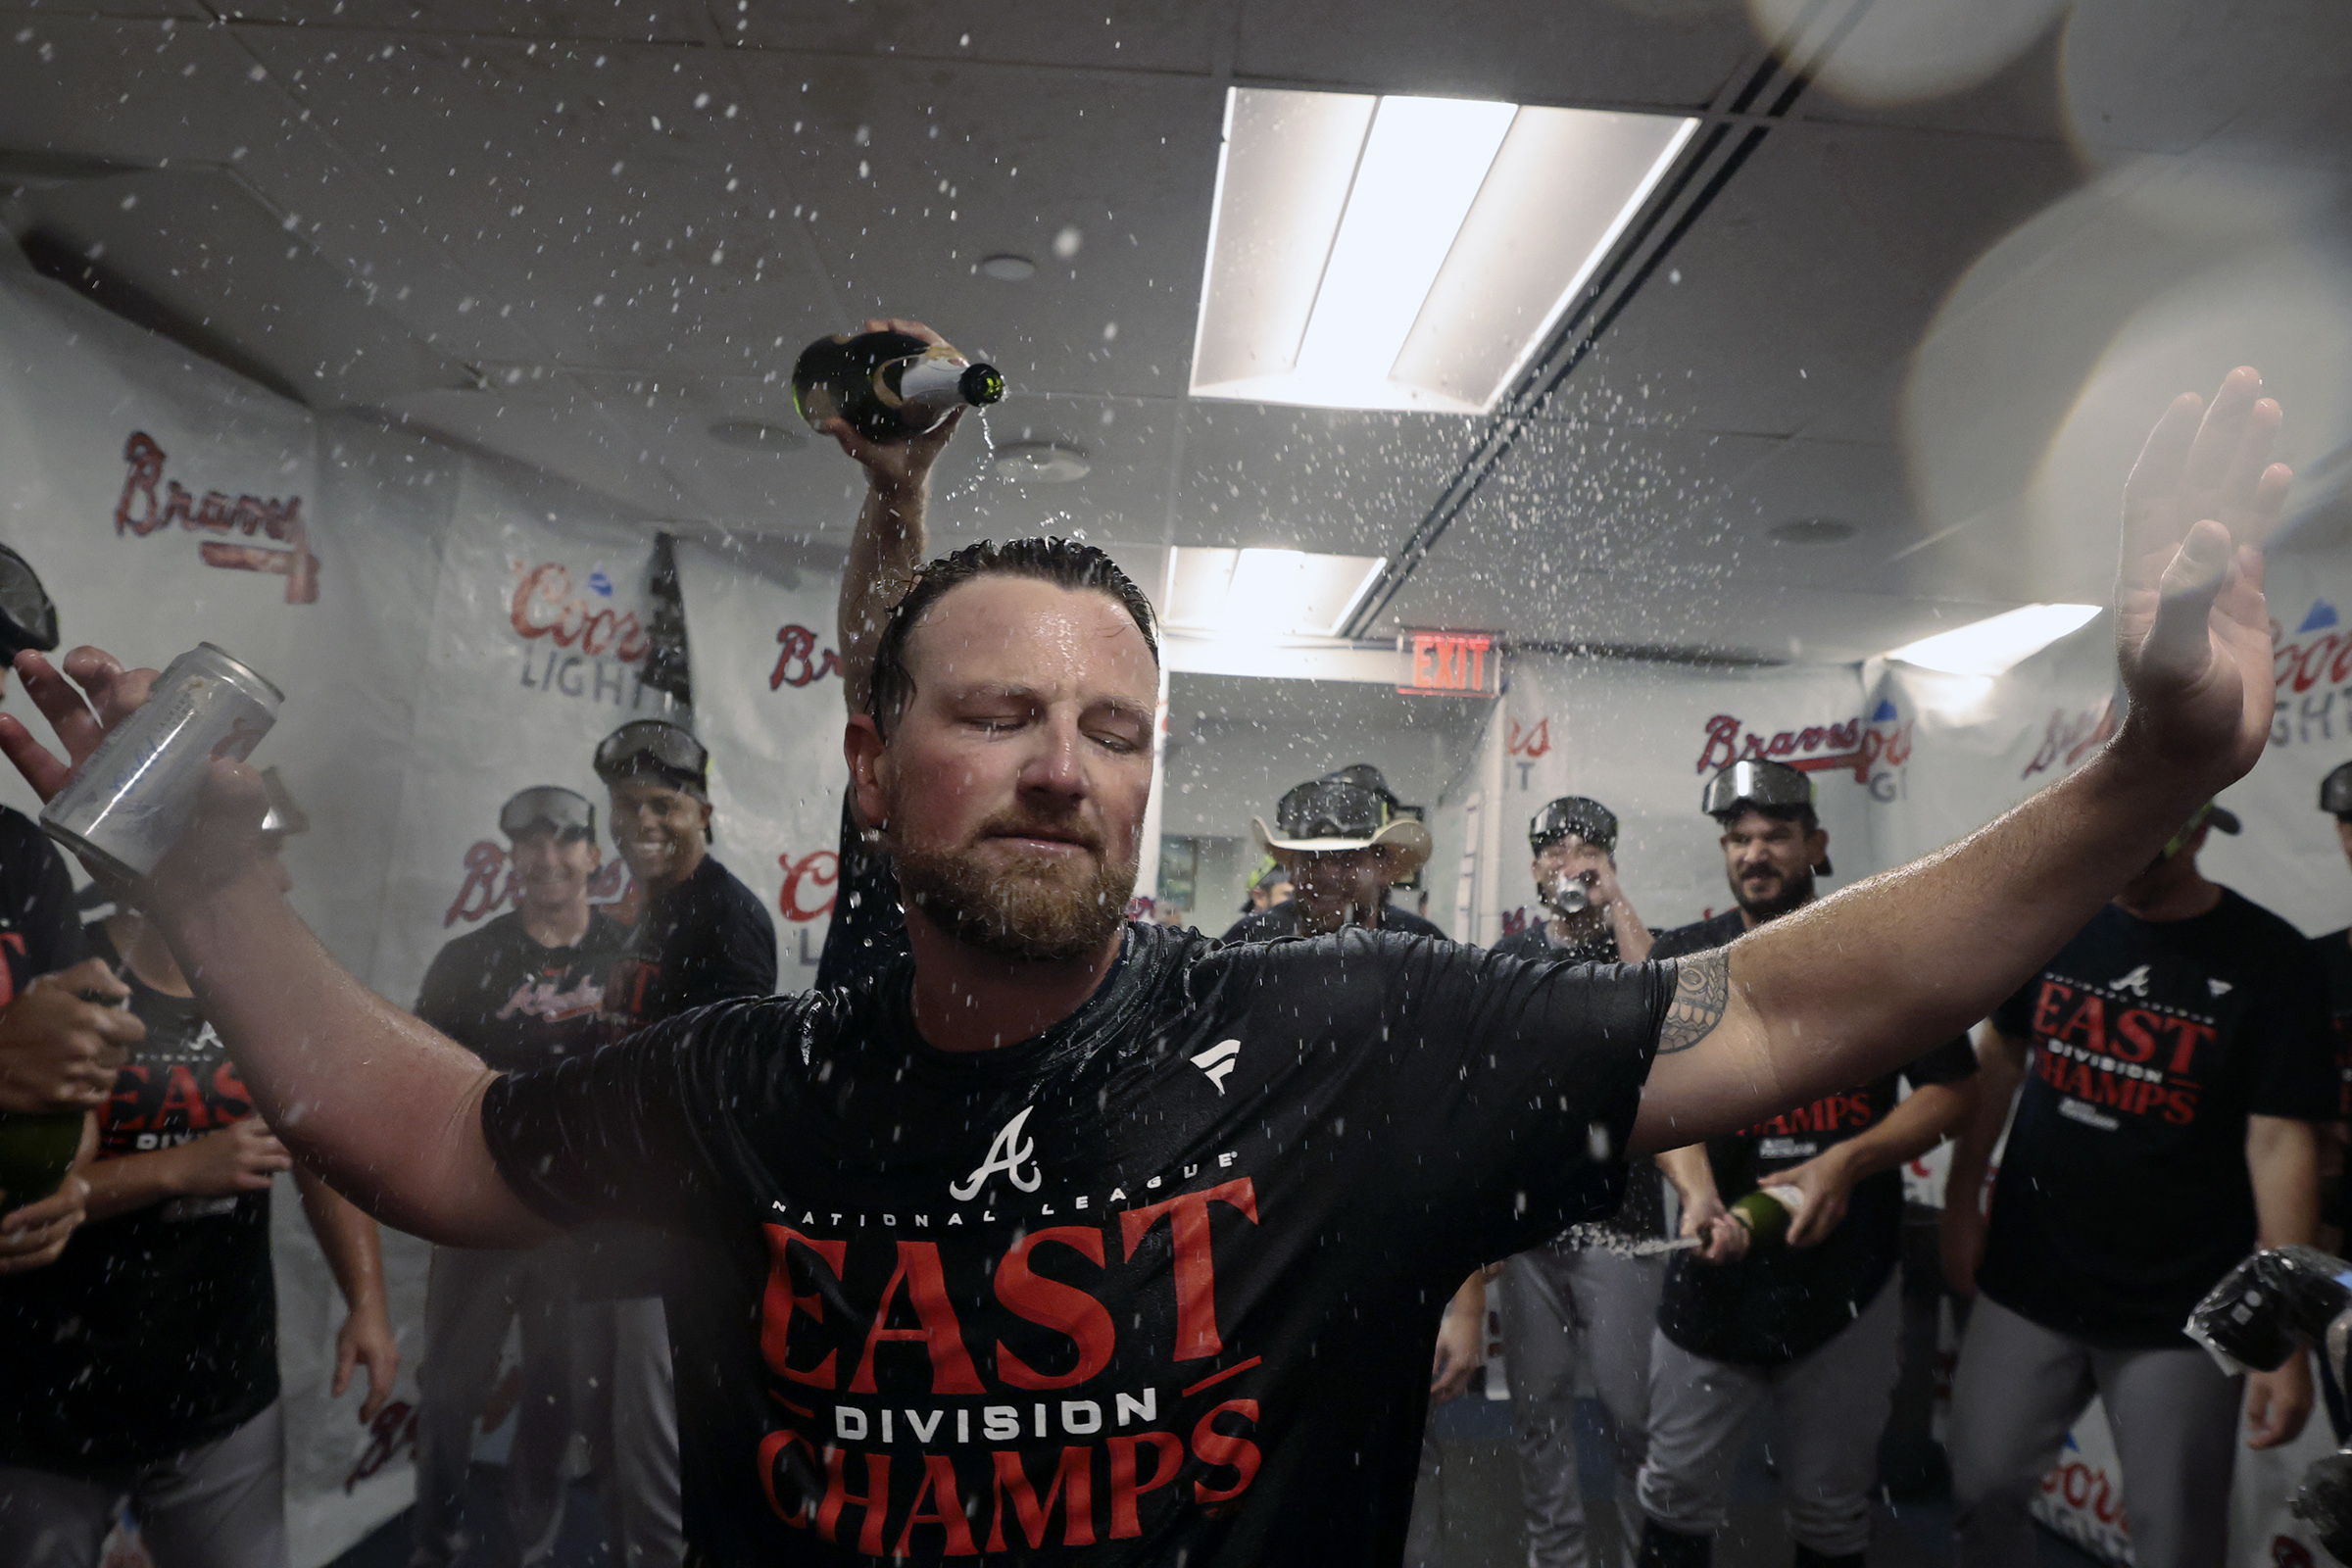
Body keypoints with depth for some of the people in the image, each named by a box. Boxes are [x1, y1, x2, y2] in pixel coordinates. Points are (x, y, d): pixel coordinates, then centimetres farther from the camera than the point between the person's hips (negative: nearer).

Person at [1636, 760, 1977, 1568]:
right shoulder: (1683, 959, 2)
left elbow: (1950, 1090, 0)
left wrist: (1848, 1161, -15)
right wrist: (1697, 1193, -25)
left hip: (1851, 1272, 0)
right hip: (1719, 1264, 0)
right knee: (1678, 1490, 8)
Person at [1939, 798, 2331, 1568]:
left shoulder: (2269, 960, -10)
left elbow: (2281, 1143, -13)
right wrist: (1961, 1203, 7)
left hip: (2180, 1320, -3)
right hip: (2025, 1285, 3)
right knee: (1981, 1495, 11)